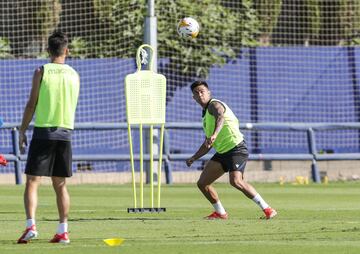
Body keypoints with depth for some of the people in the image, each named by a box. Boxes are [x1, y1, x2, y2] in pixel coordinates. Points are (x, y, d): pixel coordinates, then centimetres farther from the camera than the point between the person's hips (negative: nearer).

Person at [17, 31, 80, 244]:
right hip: (65, 133, 4)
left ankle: (31, 225, -19)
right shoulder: (75, 75, 7)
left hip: (43, 131, -4)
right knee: (60, 185, 10)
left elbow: (32, 104, -5)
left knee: (32, 182, -3)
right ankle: (63, 231, 7)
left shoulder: (42, 72, -4)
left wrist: (22, 131, 1)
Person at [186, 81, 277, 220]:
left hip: (236, 148, -10)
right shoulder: (205, 114, 23)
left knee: (236, 181, -29)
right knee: (202, 183, 6)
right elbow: (207, 144, 32)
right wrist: (193, 158, 25)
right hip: (222, 153, 10)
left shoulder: (214, 105, -6)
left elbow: (220, 117, -32)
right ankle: (220, 213, 21)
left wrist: (214, 135, -49)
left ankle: (267, 209, -26)